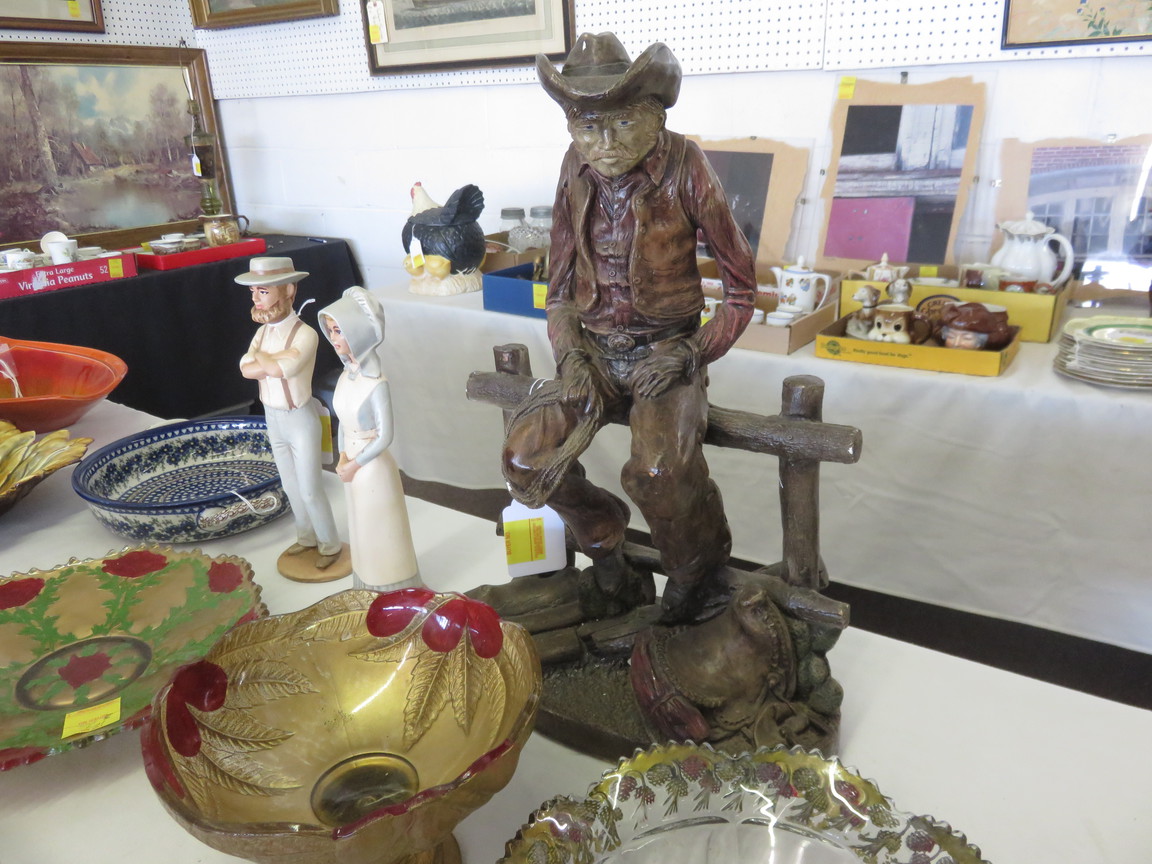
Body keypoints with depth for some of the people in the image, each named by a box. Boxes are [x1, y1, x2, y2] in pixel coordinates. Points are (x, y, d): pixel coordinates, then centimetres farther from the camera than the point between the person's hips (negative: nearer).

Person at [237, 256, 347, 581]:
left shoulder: (305, 334, -22)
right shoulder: (264, 331, 1)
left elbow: (282, 367, -33)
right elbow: (246, 369, -9)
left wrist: (259, 357, -15)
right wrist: (274, 364, -23)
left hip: (300, 420, -7)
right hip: (273, 418, 7)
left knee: (310, 489, 3)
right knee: (291, 486, 20)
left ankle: (330, 545, 21)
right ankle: (307, 538, 38)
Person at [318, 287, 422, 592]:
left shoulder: (377, 384, -24)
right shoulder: (345, 377, -2)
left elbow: (385, 438, -19)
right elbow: (343, 422, 8)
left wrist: (354, 465, -11)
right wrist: (342, 458, -3)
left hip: (374, 470, -7)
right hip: (353, 467, 7)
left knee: (383, 534, 11)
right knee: (363, 532, 22)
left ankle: (394, 593, 31)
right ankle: (370, 589, 41)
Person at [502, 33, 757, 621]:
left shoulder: (685, 171, -11)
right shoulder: (576, 171, 1)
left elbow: (742, 289, -4)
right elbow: (561, 285, 9)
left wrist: (689, 353, -13)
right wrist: (570, 355, -6)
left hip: (666, 351, -4)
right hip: (595, 351, 4)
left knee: (660, 470, -31)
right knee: (524, 453, -19)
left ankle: (696, 574, 4)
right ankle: (606, 553, 10)